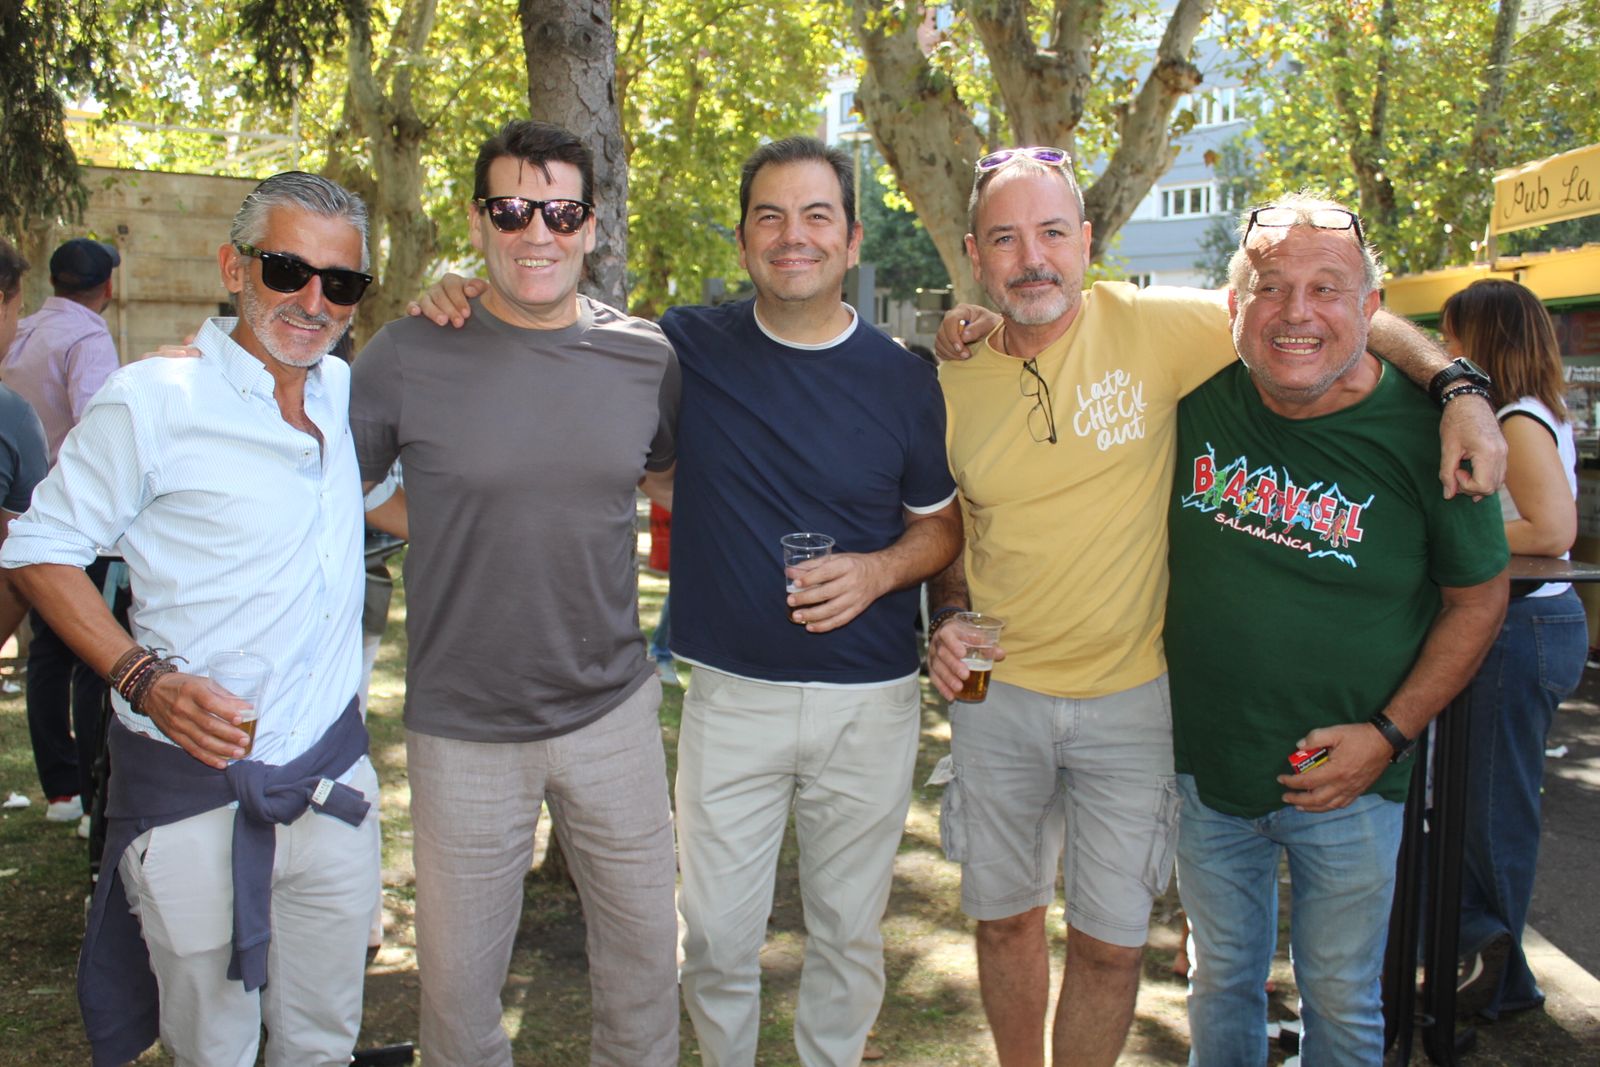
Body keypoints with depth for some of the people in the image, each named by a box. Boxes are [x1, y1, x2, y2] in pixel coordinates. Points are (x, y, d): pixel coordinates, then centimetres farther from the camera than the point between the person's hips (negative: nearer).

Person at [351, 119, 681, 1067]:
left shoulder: (645, 357, -1)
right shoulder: (409, 356, -9)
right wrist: (458, 526, -5)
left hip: (613, 712, 2)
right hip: (461, 729, -2)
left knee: (646, 956, 15)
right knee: (459, 981, 13)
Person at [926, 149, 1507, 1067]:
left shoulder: (1152, 325, -11)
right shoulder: (953, 382, -2)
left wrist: (1459, 388, -15)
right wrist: (946, 621, -5)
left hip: (1129, 698, -2)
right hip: (996, 692, 3)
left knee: (1111, 941, 8)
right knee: (1005, 918, 17)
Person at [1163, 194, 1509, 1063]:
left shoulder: (1422, 433, -15)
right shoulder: (1194, 401, -10)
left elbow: (1479, 597, -4)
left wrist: (1391, 733, -12)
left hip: (1346, 785, -2)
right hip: (1206, 768, 2)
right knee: (1221, 978, 22)